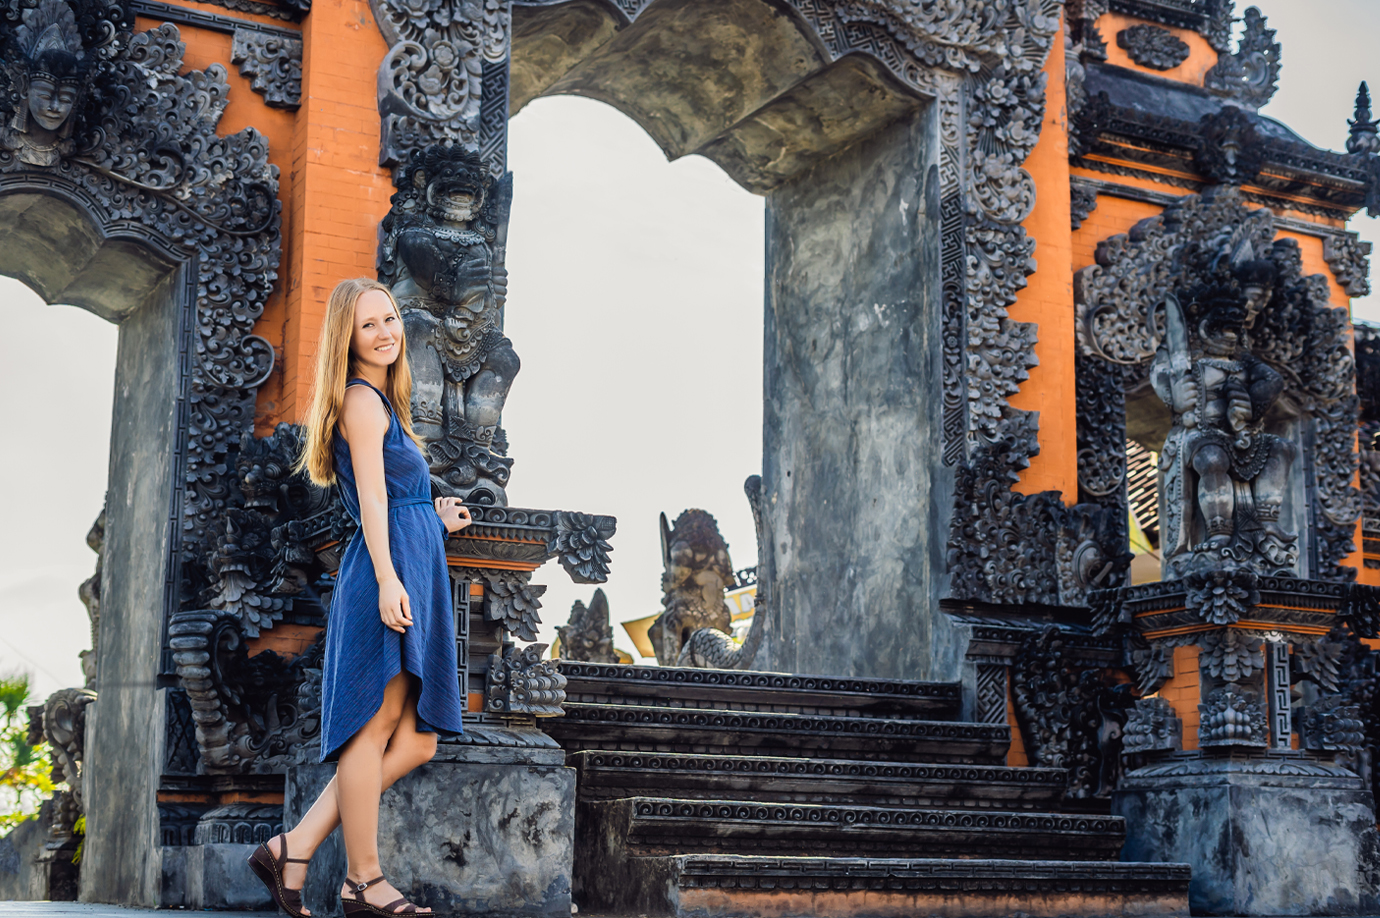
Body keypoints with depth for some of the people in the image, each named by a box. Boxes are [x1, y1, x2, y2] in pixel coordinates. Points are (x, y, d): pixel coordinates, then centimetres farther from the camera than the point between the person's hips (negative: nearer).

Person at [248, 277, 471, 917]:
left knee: (416, 743, 6)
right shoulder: (362, 400, -2)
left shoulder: (382, 402, 28)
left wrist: (434, 519, 29)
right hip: (388, 567, -10)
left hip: (413, 574, 10)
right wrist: (388, 578, -21)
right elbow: (371, 498, -13)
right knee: (376, 726, -6)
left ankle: (293, 849, 7)